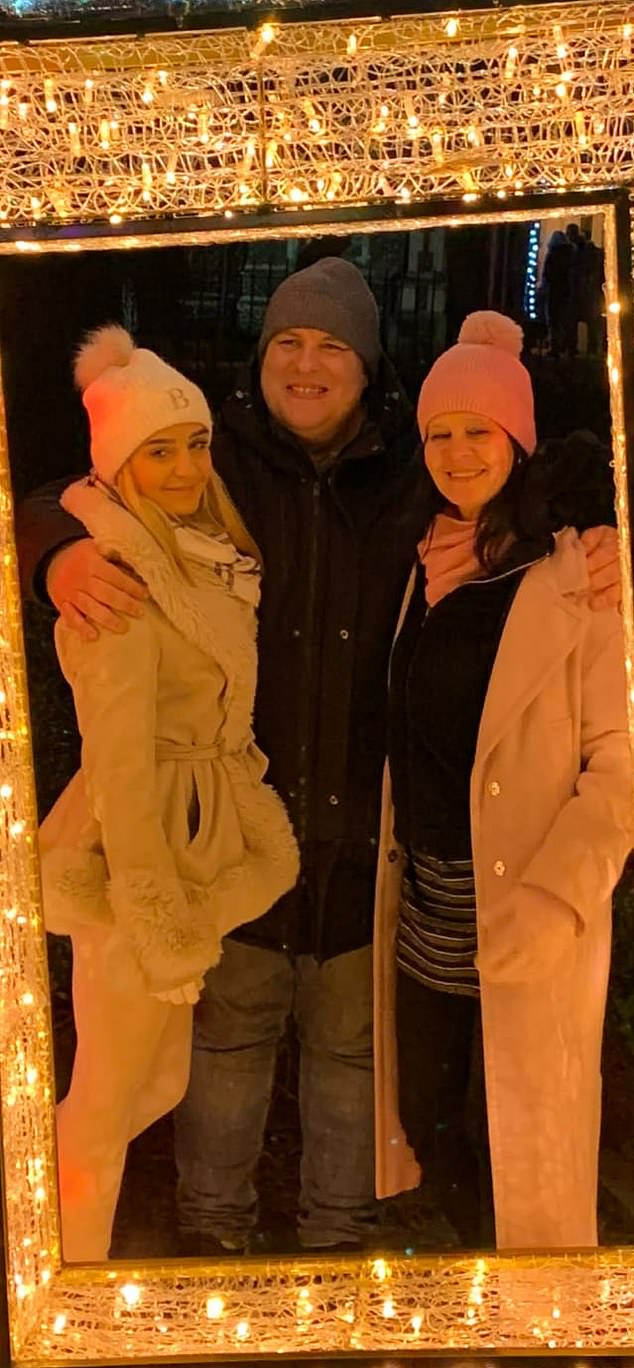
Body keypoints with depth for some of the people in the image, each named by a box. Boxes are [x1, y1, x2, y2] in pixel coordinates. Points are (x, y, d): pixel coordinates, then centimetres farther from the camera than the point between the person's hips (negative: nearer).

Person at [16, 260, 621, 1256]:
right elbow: (55, 505, -2)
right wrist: (61, 555, -26)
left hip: (365, 824, 1)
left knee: (352, 1042, 19)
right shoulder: (207, 459, -5)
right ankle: (214, 1221, 42)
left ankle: (341, 1226, 43)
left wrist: (596, 547, -15)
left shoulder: (415, 471, -3)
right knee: (229, 1028, 18)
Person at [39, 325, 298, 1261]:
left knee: (162, 1085, 21)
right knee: (108, 1103, 8)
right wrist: (160, 919, -19)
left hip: (205, 847, 9)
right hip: (142, 856, -9)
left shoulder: (203, 555, 7)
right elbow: (121, 761, -21)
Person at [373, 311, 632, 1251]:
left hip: (529, 916, -6)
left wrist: (553, 899, -22)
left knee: (524, 1138, 6)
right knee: (424, 1118, 17)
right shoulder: (426, 565, 8)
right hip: (426, 899, 6)